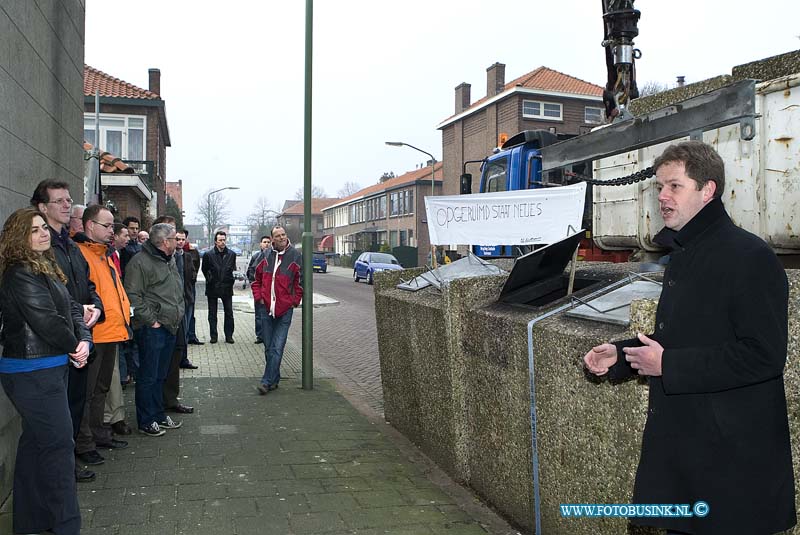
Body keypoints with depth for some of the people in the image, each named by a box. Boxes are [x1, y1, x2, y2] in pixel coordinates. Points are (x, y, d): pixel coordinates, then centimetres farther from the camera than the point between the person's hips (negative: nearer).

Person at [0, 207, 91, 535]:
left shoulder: (45, 268, 13)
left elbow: (71, 308, 9)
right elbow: (47, 321, -21)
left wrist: (84, 339, -7)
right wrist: (73, 346, -5)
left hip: (50, 368, 10)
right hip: (33, 373, -10)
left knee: (35, 442, 17)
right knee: (58, 443, -5)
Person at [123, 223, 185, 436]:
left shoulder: (170, 260, 16)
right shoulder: (140, 262, -13)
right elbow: (133, 296, -17)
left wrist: (178, 314, 15)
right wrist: (151, 320, -17)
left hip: (170, 327, 9)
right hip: (151, 329, -8)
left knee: (161, 375, 17)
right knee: (148, 376, 0)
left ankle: (159, 415, 27)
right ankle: (146, 421, 10)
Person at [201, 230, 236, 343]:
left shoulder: (231, 254, 3)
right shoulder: (208, 255, -4)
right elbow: (204, 270, 7)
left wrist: (231, 280, 1)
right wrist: (210, 280, 2)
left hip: (227, 287, 1)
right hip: (213, 288, -1)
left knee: (229, 313, 4)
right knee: (212, 313, 7)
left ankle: (229, 335, 12)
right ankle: (213, 336, 16)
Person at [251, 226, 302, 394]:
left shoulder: (295, 256, -3)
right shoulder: (266, 257, 6)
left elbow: (301, 280, 0)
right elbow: (257, 280, 17)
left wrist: (295, 301, -4)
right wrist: (259, 297, 5)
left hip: (285, 309, -4)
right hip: (266, 308, 4)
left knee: (277, 348, -6)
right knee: (269, 347, 11)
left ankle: (267, 381, -2)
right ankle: (274, 379, 25)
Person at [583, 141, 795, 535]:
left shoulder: (749, 257, -17)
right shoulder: (683, 256, 13)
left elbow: (764, 356, -23)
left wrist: (668, 365, -21)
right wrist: (620, 356, 8)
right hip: (679, 439, 9)